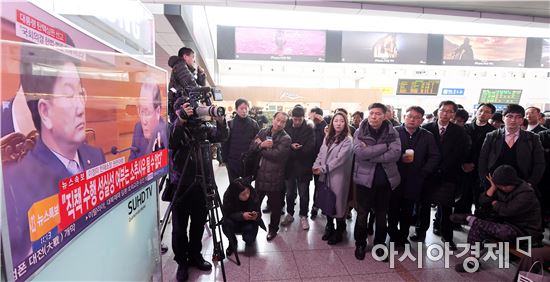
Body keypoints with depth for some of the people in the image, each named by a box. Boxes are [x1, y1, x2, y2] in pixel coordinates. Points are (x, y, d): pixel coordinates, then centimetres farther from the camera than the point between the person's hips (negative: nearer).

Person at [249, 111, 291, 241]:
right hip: (260, 174, 5)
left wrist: (260, 146, -11)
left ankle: (273, 228, 34)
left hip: (274, 178, -4)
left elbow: (276, 155, -22)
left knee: (275, 206, 12)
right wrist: (262, 145, -22)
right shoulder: (263, 132, 5)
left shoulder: (285, 138, -11)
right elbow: (252, 146, -2)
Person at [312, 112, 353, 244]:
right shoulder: (328, 138, 12)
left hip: (338, 177, -6)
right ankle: (329, 227, 34)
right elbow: (321, 154, 10)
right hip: (325, 176, 6)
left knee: (338, 203, 4)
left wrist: (322, 168, -17)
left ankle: (339, 232, 22)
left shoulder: (347, 140, -9)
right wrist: (316, 166, -7)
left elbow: (340, 158, -17)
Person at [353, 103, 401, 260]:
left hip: (386, 180, 2)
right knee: (362, 215, 9)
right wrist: (385, 146, -19)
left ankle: (380, 244, 35)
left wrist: (370, 155, -21)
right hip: (365, 179, -1)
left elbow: (396, 154, -17)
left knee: (382, 215, 16)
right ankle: (360, 244, 29)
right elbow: (361, 153, -21)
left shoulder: (392, 133, -2)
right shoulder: (359, 133, -4)